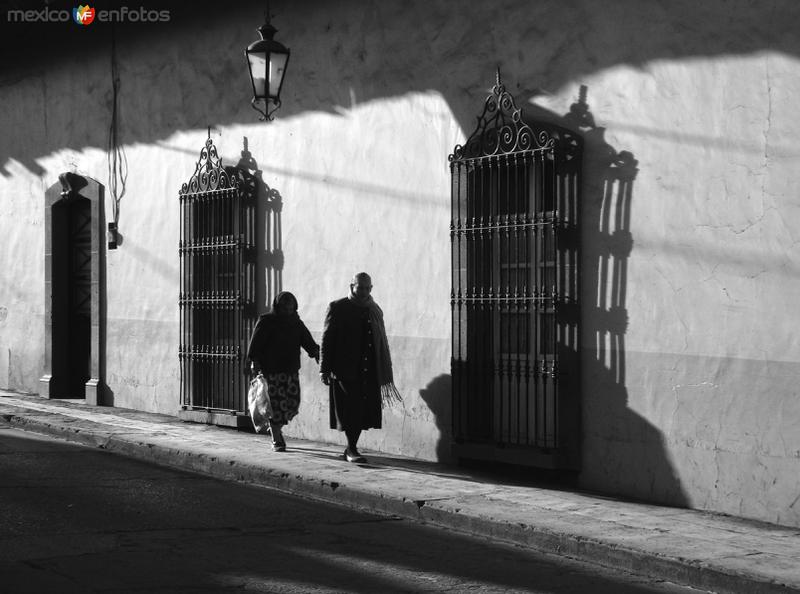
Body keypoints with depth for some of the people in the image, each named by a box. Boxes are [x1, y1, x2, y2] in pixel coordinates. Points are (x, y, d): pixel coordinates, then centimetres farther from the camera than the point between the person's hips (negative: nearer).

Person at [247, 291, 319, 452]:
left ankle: (276, 427, 27)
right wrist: (255, 361, -17)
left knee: (293, 403, 1)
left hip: (291, 370, 5)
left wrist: (316, 353, -13)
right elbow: (255, 342, -6)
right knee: (277, 404, -8)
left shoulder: (296, 323, 13)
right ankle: (276, 440, 2)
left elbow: (307, 341, 4)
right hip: (271, 370, -5)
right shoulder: (266, 321, -1)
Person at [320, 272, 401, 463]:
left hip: (369, 372, 5)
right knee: (350, 411, -6)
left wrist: (384, 373, 13)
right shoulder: (338, 308, 0)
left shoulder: (374, 310, 14)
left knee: (363, 412, 5)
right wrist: (325, 369, -8)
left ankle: (351, 449, 18)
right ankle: (351, 450, 1)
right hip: (345, 371, -5)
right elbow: (327, 340, -2)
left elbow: (382, 343, 17)